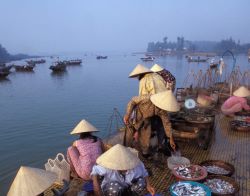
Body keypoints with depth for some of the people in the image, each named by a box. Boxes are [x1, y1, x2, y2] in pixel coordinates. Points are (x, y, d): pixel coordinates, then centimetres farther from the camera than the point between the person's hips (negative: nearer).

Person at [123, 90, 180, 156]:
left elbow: (166, 123, -10)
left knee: (146, 138, 4)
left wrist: (171, 139, -7)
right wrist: (127, 114, -32)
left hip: (146, 120, 4)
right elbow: (133, 100, -25)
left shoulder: (162, 110, -22)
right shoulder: (147, 99, -39)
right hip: (135, 117, -4)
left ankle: (145, 153, 27)